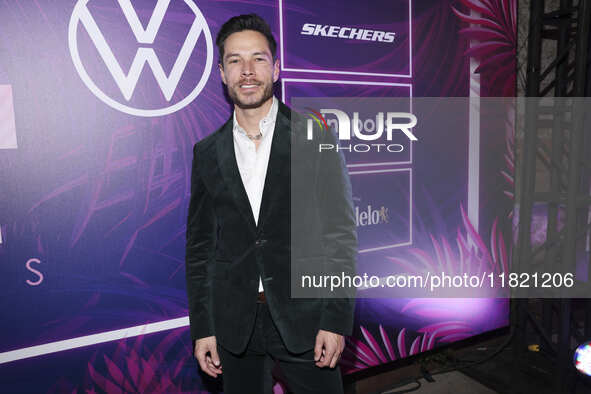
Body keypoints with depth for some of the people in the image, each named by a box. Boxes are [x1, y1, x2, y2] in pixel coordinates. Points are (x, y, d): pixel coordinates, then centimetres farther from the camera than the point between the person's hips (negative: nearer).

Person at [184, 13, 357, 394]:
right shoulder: (208, 152, 4)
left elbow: (341, 231, -6)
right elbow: (200, 246, 7)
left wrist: (336, 319, -10)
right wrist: (202, 328, 4)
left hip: (304, 316, -2)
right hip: (234, 323, 3)